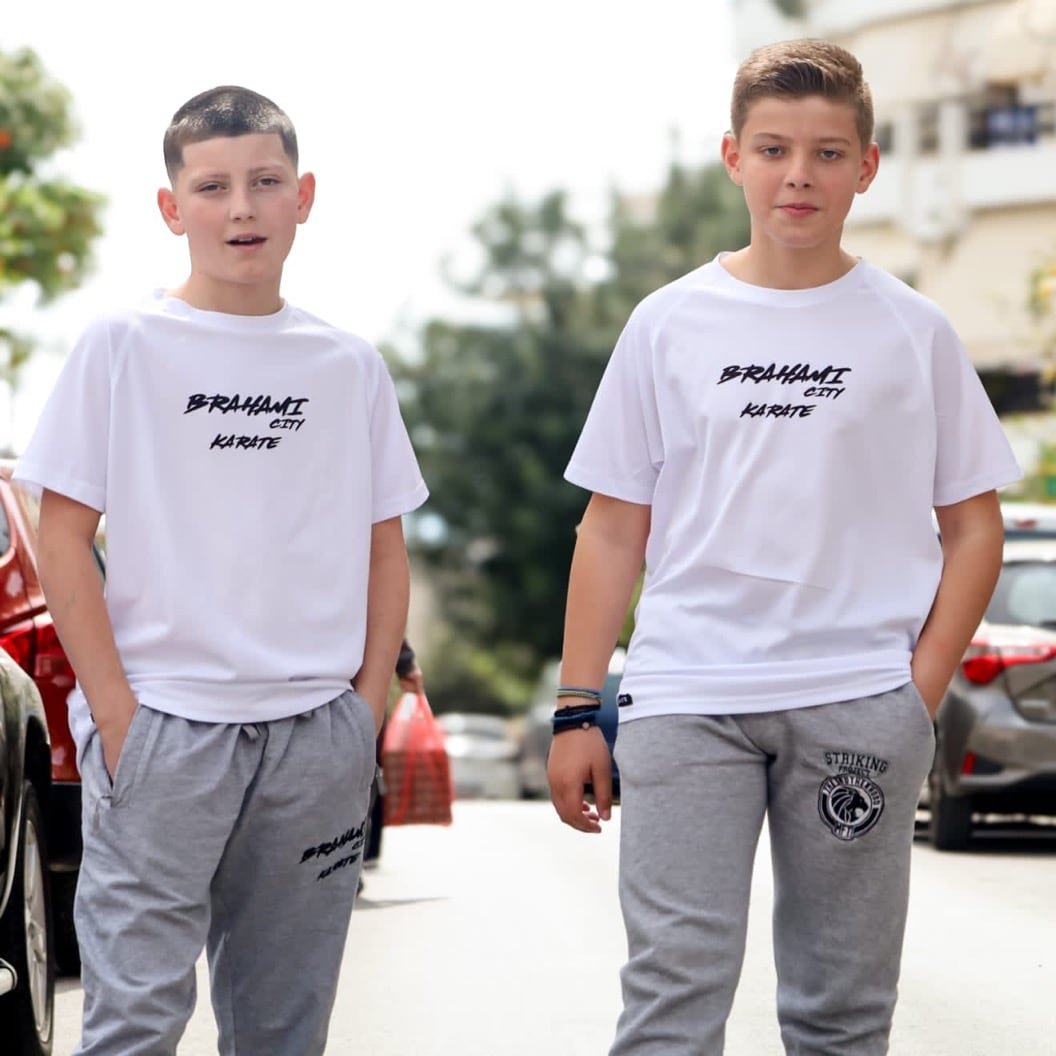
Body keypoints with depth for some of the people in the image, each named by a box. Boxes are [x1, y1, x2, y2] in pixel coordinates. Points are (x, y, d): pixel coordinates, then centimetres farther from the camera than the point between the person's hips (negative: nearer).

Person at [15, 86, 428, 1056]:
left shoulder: (349, 364, 9)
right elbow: (63, 537, -3)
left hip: (317, 727, 4)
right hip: (161, 721, -3)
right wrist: (116, 711, -9)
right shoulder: (123, 346, -1)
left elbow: (384, 549, 14)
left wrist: (369, 702, 3)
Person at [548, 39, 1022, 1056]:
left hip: (858, 703, 0)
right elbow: (613, 528, 9)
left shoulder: (912, 332, 5)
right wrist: (576, 709, 4)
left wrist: (922, 689, -3)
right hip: (685, 699, 0)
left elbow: (972, 526, 8)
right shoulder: (668, 325, 7)